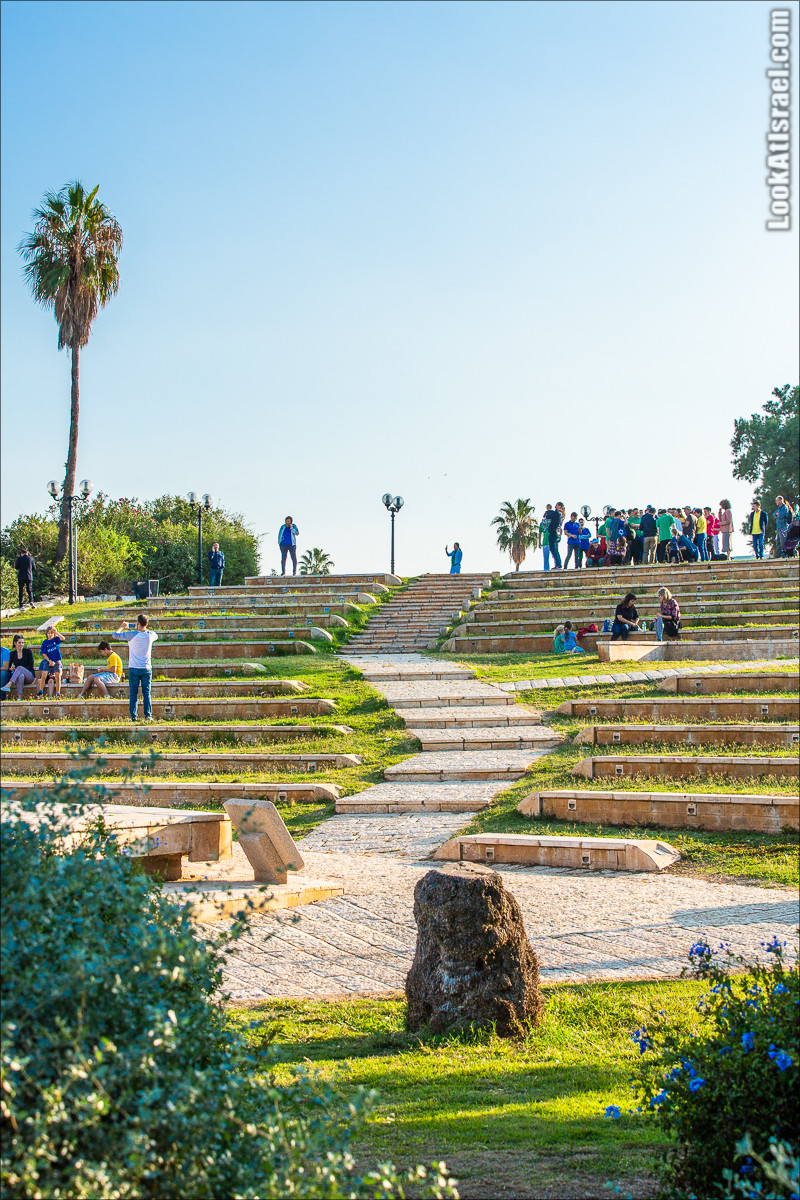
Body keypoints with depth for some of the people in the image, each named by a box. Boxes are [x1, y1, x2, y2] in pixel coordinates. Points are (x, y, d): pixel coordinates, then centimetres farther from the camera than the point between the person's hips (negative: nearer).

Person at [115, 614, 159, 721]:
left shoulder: (132, 634, -11)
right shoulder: (150, 635, 0)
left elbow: (115, 634, -4)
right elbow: (156, 636, 25)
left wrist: (122, 626, 13)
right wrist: (145, 628, 28)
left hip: (134, 668, -2)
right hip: (146, 668, 2)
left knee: (133, 694, 3)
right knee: (146, 693, 5)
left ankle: (133, 716, 0)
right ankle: (148, 715, -1)